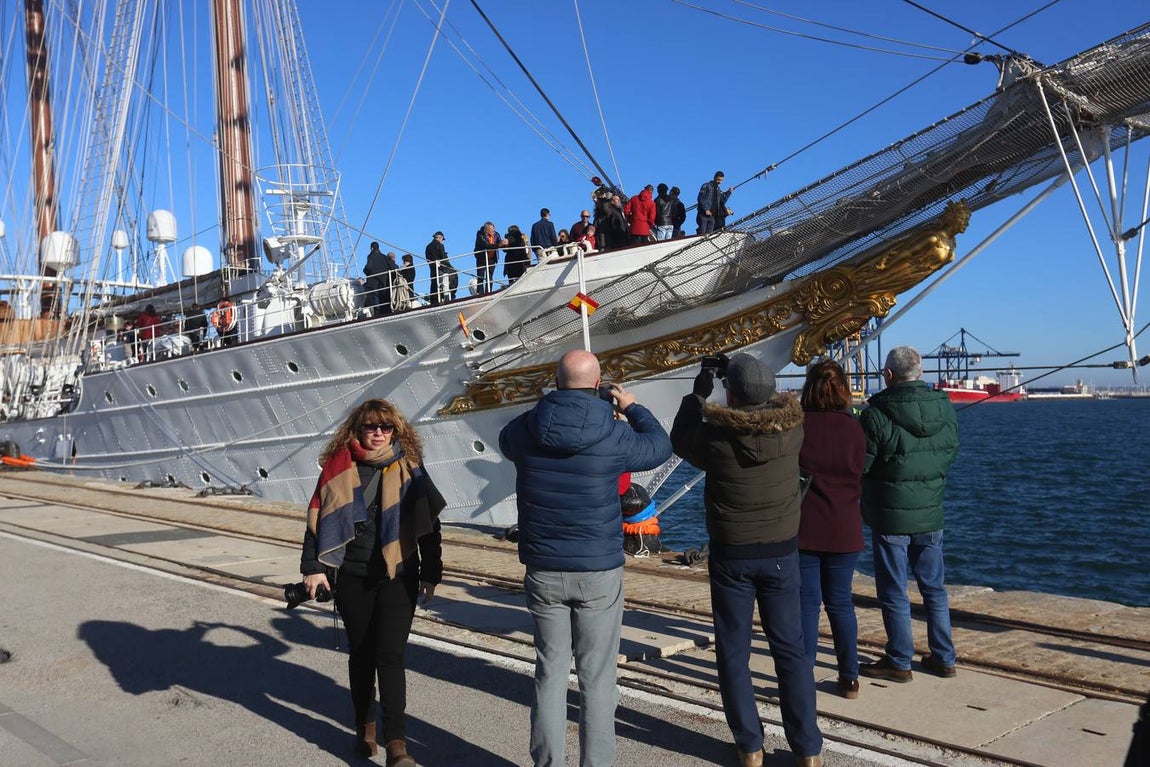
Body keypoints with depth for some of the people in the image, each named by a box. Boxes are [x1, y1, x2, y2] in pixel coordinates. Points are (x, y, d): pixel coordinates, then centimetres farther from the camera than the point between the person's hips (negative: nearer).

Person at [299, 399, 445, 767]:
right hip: (352, 577, 2)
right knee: (360, 654, 14)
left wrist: (431, 573, 3)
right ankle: (365, 728, 31)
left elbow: (428, 522, 4)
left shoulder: (408, 467, 1)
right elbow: (317, 517, 4)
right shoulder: (339, 467, 2)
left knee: (390, 656, -7)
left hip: (398, 577, -2)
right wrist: (313, 567, -1)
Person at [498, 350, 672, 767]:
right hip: (599, 573, -2)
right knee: (597, 678, 8)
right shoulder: (613, 435, -12)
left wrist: (551, 406, 23)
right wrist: (633, 408, 22)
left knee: (550, 673, 14)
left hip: (543, 572, 3)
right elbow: (660, 445, 8)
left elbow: (506, 440, 19)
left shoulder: (525, 430, -6)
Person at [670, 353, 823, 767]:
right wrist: (755, 382, 14)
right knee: (790, 648, 11)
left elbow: (680, 440, 6)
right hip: (782, 552, 2)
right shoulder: (791, 428, -11)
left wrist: (697, 394, 13)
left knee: (733, 651, 10)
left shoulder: (716, 436, -17)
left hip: (731, 554, -2)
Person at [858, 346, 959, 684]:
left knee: (893, 593, 6)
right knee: (934, 588, 17)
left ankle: (899, 663, 15)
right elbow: (951, 454, 12)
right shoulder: (945, 408, -1)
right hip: (931, 516, 5)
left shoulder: (876, 415, -18)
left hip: (890, 518, -5)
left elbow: (859, 466, -13)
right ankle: (944, 657, 25)